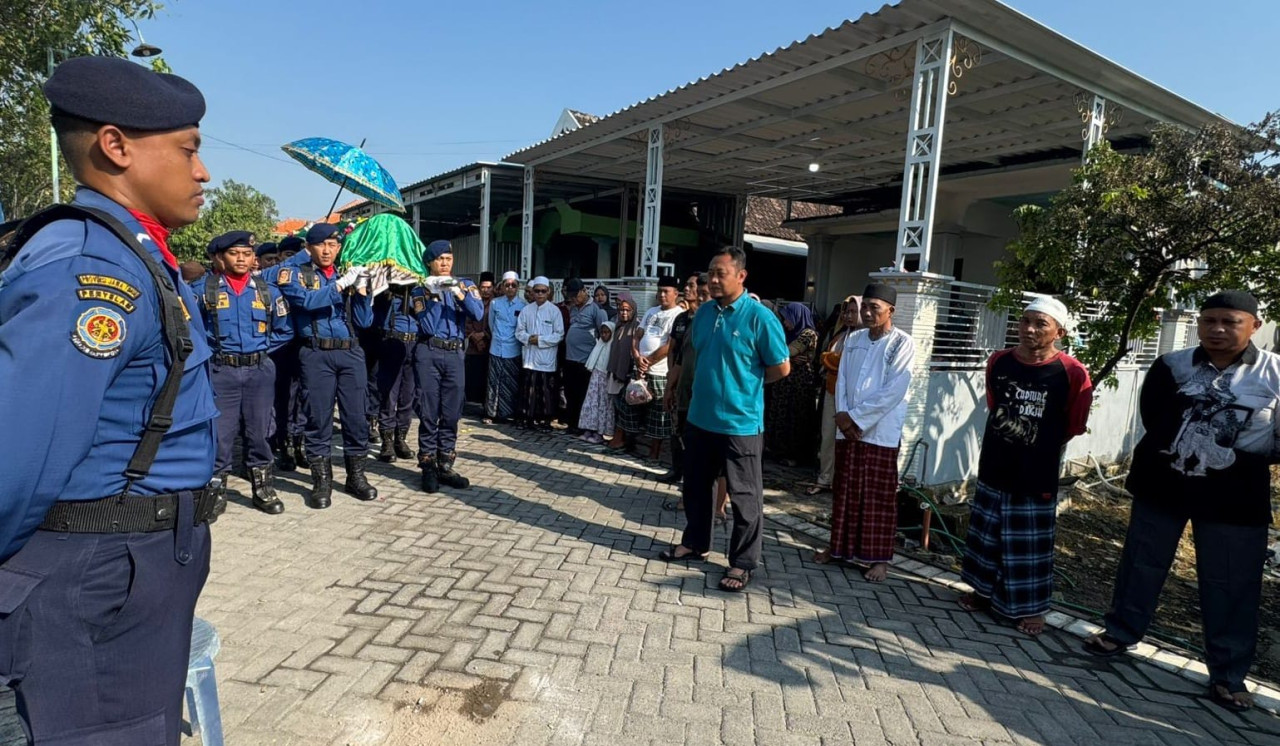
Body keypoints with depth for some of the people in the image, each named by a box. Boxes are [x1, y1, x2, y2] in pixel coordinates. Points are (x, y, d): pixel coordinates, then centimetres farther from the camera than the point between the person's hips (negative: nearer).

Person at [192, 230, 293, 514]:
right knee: (220, 433, 0)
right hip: (220, 371, -2)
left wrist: (261, 347, 6)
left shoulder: (267, 290, 7)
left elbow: (285, 329, 14)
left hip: (260, 370, 2)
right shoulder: (203, 289, -1)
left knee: (259, 431, 8)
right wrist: (209, 348, -1)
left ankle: (263, 488, 19)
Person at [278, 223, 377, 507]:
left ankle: (356, 476, 16)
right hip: (316, 354, -3)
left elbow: (364, 322, 9)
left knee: (357, 416, 3)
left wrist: (361, 291, -4)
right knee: (319, 417, 0)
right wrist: (340, 284, -18)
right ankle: (322, 481, 10)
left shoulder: (348, 274, 15)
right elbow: (306, 301, -15)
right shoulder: (296, 273, 6)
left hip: (351, 353, 3)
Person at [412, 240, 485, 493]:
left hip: (455, 354, 2)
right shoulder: (421, 289, 4)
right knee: (429, 413, 0)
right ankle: (428, 468, 8)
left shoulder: (465, 285, 9)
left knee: (451, 414, 6)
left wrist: (459, 293, -22)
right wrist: (435, 297, -16)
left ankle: (445, 466, 15)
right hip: (428, 353, -2)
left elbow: (478, 314, -10)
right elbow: (427, 326, -10)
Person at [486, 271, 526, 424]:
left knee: (511, 383, 5)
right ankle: (492, 413, 13)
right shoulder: (495, 303, 2)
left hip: (513, 350, -1)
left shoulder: (523, 305, -3)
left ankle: (509, 414, 14)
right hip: (496, 348, 1)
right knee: (494, 382, 5)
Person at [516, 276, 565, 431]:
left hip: (547, 358, -2)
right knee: (530, 389, 7)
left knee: (547, 390, 2)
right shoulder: (526, 310, 6)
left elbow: (559, 335, -5)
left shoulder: (554, 310, -2)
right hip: (530, 356, 2)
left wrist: (540, 340, -12)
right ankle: (530, 418, 18)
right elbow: (519, 331, 9)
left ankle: (546, 420, 12)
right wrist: (528, 338, -11)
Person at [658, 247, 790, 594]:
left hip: (740, 423, -6)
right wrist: (711, 381, 10)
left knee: (744, 496, 5)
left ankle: (742, 563, 19)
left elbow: (781, 368, -9)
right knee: (695, 486, 19)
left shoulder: (759, 317, -14)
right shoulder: (704, 312, 5)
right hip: (700, 418, 7)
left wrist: (744, 383, 0)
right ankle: (695, 543, 37)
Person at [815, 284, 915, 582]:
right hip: (847, 428, 5)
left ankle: (879, 557, 15)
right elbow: (841, 381, 7)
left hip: (881, 432, -5)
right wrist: (843, 416, -8)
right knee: (845, 491, 13)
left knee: (880, 497, 4)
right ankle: (840, 546, 26)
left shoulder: (902, 343, -7)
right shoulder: (853, 339, 10)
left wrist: (855, 416, -14)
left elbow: (893, 391, -14)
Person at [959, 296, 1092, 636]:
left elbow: (1073, 426, -2)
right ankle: (984, 590, 33)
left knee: (1030, 543, 7)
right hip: (993, 467, 4)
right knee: (986, 532, 15)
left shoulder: (1072, 373, -14)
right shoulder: (998, 362, -1)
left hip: (1037, 474, -4)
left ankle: (1032, 607, 24)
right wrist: (1007, 440, 14)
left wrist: (1041, 448, 6)